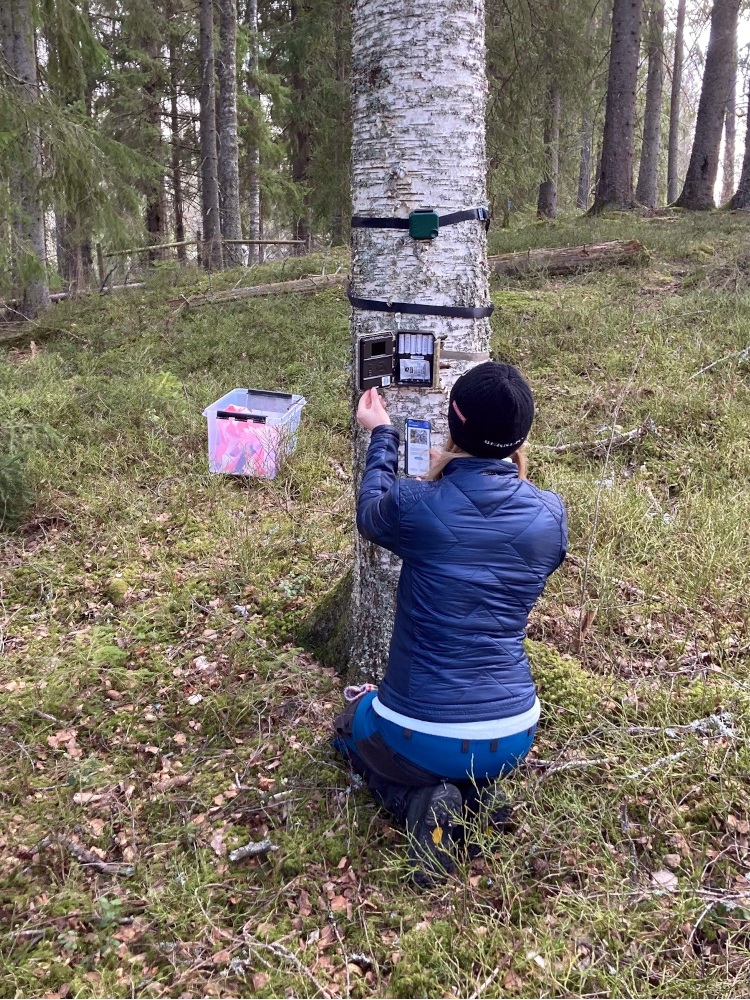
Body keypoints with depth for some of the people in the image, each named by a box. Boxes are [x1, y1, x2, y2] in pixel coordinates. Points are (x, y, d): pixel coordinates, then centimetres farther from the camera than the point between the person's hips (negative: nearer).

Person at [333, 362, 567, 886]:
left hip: (420, 738, -3)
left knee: (352, 724, 33)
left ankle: (423, 802, 3)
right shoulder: (550, 514, -9)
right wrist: (516, 473, 19)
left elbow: (370, 514, 9)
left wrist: (382, 435, 21)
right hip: (514, 738, 4)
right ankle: (479, 790, 8)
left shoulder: (415, 506, -17)